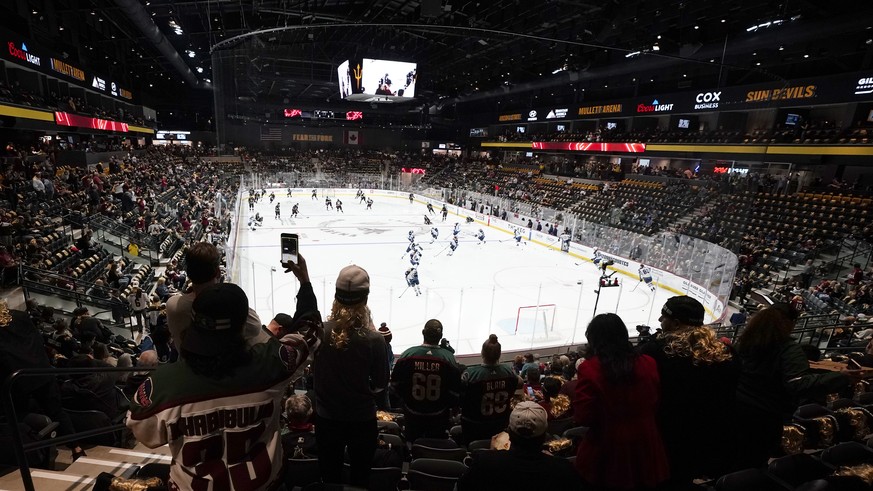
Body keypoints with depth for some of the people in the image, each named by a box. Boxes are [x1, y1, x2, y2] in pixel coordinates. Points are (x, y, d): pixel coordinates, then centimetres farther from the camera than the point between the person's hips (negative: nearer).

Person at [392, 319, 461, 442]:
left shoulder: (407, 354, -16)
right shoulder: (448, 358, -19)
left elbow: (395, 383, -5)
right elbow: (455, 390, -11)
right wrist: (450, 407, 8)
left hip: (412, 414, 1)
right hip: (439, 416, -1)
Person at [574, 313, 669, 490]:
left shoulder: (589, 369, -21)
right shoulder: (648, 364, -8)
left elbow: (583, 417, -15)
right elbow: (655, 404, 6)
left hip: (607, 450, -4)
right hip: (645, 447, 4)